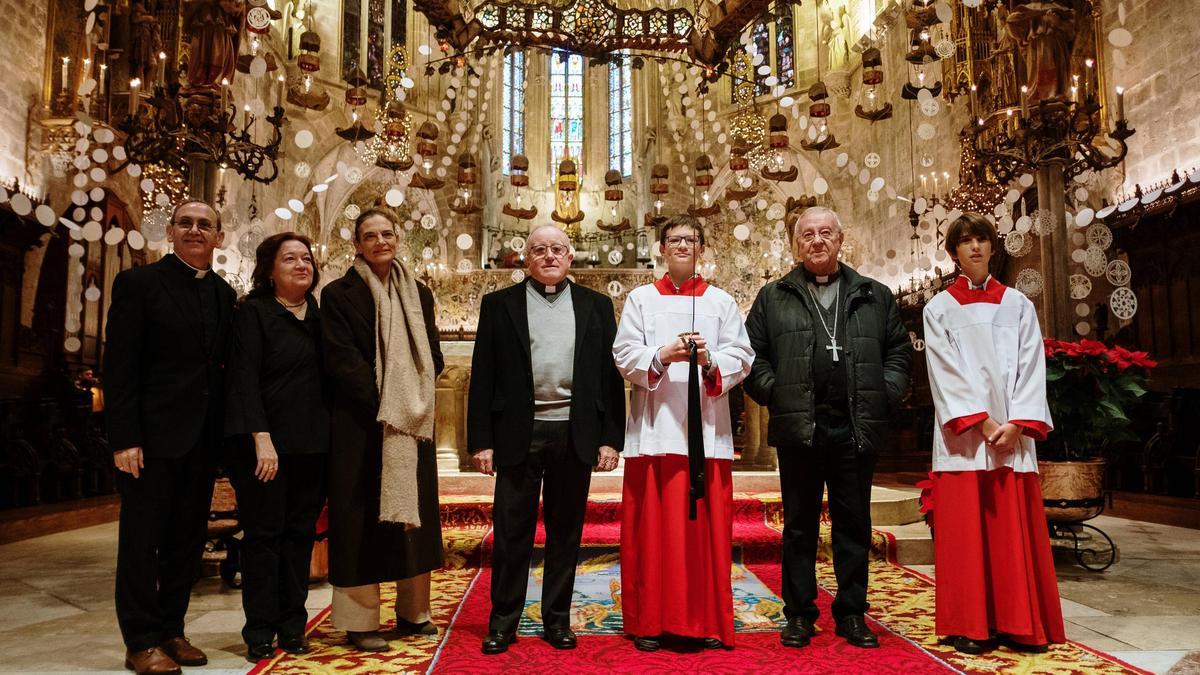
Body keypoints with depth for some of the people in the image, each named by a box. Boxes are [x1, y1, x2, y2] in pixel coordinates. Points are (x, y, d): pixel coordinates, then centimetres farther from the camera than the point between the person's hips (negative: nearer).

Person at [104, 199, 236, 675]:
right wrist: (124, 438, -15)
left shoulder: (225, 294, 11)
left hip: (203, 439, 5)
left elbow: (225, 364, 12)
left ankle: (170, 631, 25)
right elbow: (119, 366, -9)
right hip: (153, 435, -5)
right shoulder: (138, 283, -3)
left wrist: (225, 437, 5)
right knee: (142, 539, 4)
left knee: (188, 541, 12)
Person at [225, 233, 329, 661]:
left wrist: (330, 436, 7)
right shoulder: (254, 312, -4)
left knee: (300, 534, 9)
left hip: (312, 444, 5)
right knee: (263, 534, 3)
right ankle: (260, 632, 13)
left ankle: (293, 625, 19)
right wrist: (262, 440, -18)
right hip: (267, 443, -5)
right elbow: (244, 379, -11)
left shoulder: (318, 315, 12)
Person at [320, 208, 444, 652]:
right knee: (363, 518, -1)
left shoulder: (418, 294, 12)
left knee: (414, 513, 8)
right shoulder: (339, 294, -1)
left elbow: (432, 356, 12)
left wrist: (414, 405, -3)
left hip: (414, 425, 5)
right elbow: (341, 360, -9)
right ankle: (360, 622, 7)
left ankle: (413, 612, 19)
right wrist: (384, 407, -14)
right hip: (362, 424, -4)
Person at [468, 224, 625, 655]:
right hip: (519, 435, -1)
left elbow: (610, 374, 6)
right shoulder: (499, 304, 6)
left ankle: (557, 619, 22)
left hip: (576, 436, 1)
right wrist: (481, 440, -3)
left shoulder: (596, 306, 9)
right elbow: (483, 376, 3)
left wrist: (610, 438, 0)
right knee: (511, 533, 5)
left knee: (566, 532, 9)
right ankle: (503, 622, 17)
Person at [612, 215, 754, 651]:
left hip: (706, 429, 1)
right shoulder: (640, 299, 10)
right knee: (653, 526, 1)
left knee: (707, 525, 2)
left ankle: (709, 621, 13)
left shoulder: (721, 301, 12)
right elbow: (625, 356, 0)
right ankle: (650, 620, 11)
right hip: (654, 428, 0)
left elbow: (741, 358, 3)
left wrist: (710, 362, -16)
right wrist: (662, 356, -17)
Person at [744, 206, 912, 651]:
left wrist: (884, 396, 0)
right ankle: (799, 615, 16)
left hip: (857, 427, 1)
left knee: (854, 524, 8)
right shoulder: (773, 298, 9)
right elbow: (752, 356, 7)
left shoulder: (875, 296, 12)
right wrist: (775, 394, -4)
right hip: (798, 427, -1)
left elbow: (899, 351, 12)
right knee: (800, 525, 6)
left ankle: (852, 614, 19)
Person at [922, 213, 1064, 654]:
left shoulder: (1018, 304, 13)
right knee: (965, 530, -1)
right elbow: (945, 371, -3)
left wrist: (1018, 422, -9)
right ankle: (969, 626, 5)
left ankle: (1019, 624, 11)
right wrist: (980, 422, -13)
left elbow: (1031, 367, 4)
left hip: (1011, 432, 2)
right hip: (963, 433, -1)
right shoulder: (939, 308, 7)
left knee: (1015, 529, 2)